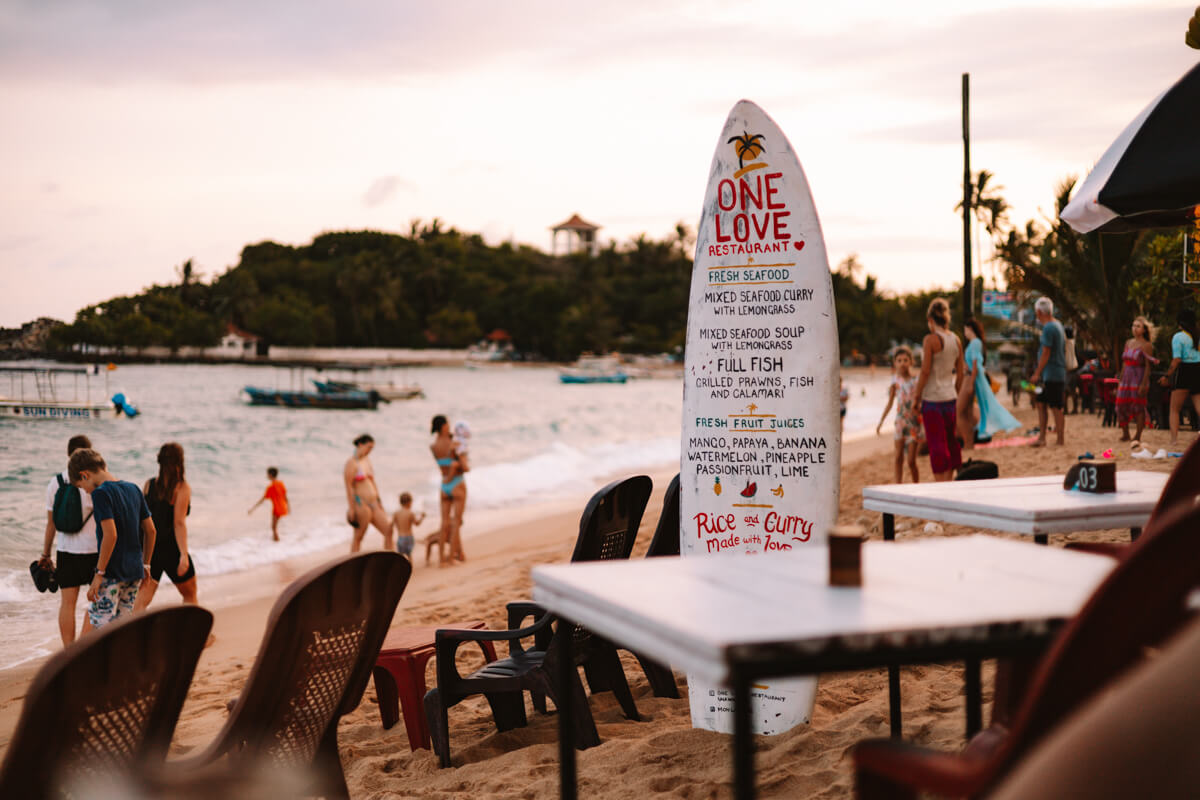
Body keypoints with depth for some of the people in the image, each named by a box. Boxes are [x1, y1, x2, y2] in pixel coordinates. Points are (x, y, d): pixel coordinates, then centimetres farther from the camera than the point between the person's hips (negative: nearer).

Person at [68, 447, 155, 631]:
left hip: (112, 573, -8)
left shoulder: (101, 493, -12)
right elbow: (150, 530, 12)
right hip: (134, 571, 8)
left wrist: (99, 574, -17)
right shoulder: (133, 489, 10)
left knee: (101, 626, -3)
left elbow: (110, 535, -21)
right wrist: (145, 564, 20)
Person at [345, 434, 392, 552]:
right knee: (358, 538, 1)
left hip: (373, 504, 8)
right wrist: (351, 509, -18)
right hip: (360, 505, -8)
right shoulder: (351, 463, -11)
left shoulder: (367, 460, 14)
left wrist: (380, 503, 17)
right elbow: (348, 487, -15)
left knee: (389, 531, 2)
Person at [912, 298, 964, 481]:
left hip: (932, 398, -6)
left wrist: (917, 395, -7)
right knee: (950, 441, 15)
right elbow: (960, 373, 9)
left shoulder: (931, 339, -14)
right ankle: (948, 481, 22)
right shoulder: (956, 340, 5)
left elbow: (925, 371, -15)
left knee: (936, 444, -2)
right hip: (950, 397, 6)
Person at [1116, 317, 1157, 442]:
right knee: (1121, 406, 4)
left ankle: (1138, 436, 5)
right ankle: (1125, 434, 17)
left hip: (1139, 379, -6)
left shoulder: (1146, 346, -6)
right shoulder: (1128, 343, 13)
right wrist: (1121, 380, 15)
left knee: (1138, 407, -3)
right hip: (1127, 379, 6)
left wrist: (1143, 384, -17)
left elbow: (1148, 366, -10)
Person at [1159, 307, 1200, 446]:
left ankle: (1174, 438, -8)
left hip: (1183, 374, -5)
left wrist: (1167, 376, -9)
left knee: (1174, 409, 4)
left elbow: (1176, 360, -14)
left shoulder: (1178, 337, -7)